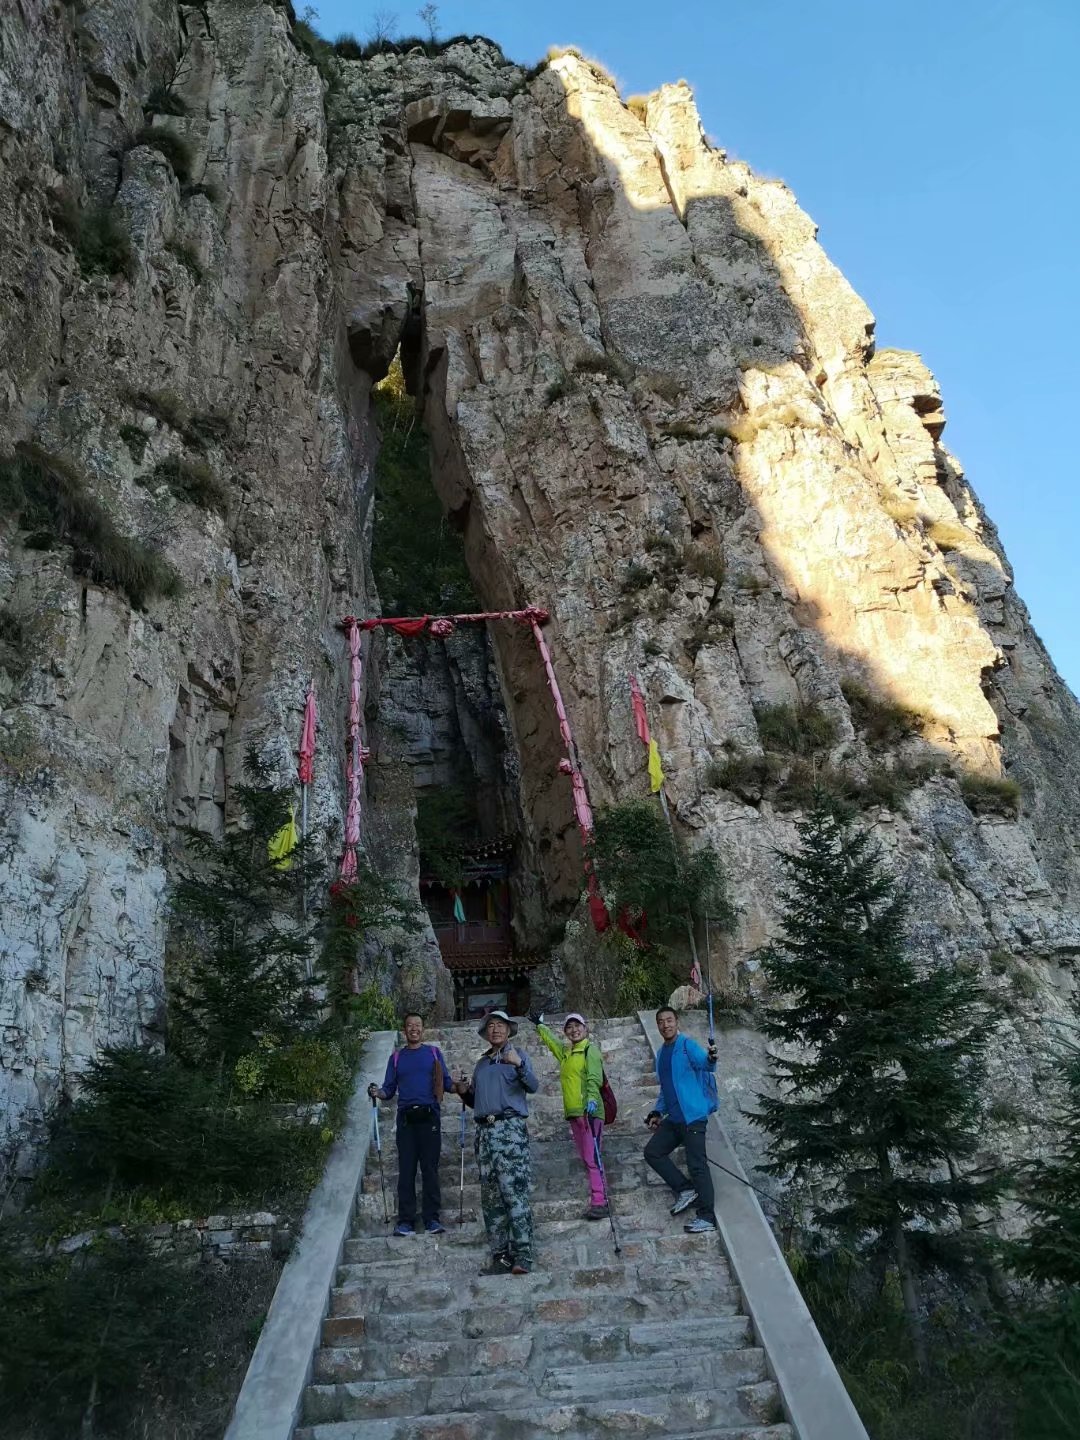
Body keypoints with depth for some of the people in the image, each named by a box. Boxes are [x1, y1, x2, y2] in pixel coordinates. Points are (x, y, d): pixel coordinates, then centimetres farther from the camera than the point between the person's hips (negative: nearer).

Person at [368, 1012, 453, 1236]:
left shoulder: (434, 1052, 13)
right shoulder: (396, 1057, 16)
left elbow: (446, 1082, 9)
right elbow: (389, 1090, 12)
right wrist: (377, 1092, -9)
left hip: (429, 1116, -1)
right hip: (406, 1118, 1)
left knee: (430, 1169, -3)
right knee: (406, 1170, 0)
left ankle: (432, 1219, 1)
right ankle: (406, 1221, 3)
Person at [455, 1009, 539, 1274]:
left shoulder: (517, 1056, 7)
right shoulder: (482, 1063, 22)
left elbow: (533, 1087, -10)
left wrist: (518, 1065, -28)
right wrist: (464, 1092, 6)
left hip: (510, 1128, -6)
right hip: (484, 1130, 6)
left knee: (515, 1192, -13)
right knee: (491, 1198, 4)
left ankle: (522, 1256, -14)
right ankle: (500, 1255, 8)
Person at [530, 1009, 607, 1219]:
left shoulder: (591, 1049, -3)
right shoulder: (564, 1052, 18)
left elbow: (594, 1078, -17)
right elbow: (551, 1040, 38)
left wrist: (592, 1098, -33)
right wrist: (540, 1025, 51)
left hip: (589, 1112, -8)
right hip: (573, 1113, 8)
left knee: (592, 1158, -12)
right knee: (586, 1159, 8)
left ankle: (598, 1202, -12)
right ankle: (600, 1200, 12)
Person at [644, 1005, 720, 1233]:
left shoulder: (687, 1045, -9)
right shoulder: (661, 1054, 15)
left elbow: (704, 1064, -29)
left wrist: (711, 1058, -51)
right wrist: (658, 1112, 17)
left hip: (693, 1116, -9)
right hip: (674, 1118, 9)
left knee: (697, 1165, -8)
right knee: (652, 1151, 8)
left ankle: (707, 1217, -1)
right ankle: (685, 1190, 14)